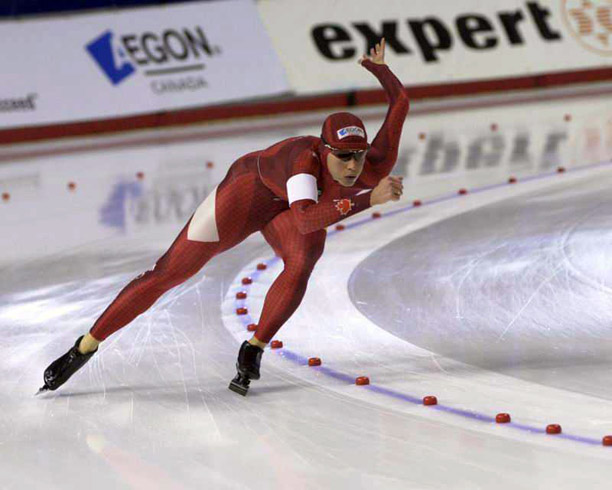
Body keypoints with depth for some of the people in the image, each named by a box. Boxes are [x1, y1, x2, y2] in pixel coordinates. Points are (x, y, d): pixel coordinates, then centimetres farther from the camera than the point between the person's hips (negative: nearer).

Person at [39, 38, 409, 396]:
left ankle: (253, 351, -13)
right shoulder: (306, 158, -43)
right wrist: (368, 200, -64)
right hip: (252, 187, -4)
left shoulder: (375, 171, -30)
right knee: (169, 272, -2)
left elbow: (400, 101, -14)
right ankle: (86, 347, 12)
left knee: (303, 261, -32)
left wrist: (378, 67, 7)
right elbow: (305, 219, -60)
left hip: (288, 208, 4)